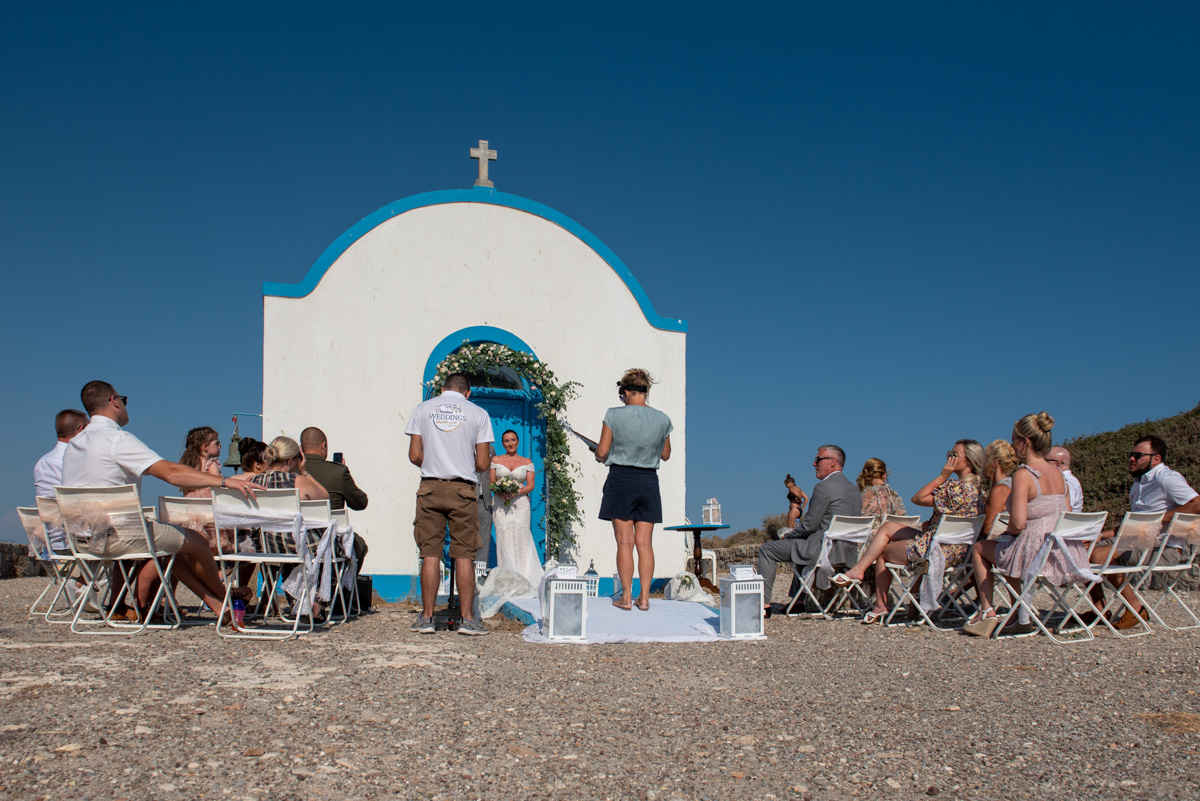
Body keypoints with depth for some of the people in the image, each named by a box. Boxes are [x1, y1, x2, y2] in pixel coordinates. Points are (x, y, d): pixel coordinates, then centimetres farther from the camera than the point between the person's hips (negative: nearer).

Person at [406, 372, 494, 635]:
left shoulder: (422, 409, 7)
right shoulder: (478, 413, 5)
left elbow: (414, 456, 3)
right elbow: (483, 463, 2)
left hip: (430, 488, 1)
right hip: (463, 490, -1)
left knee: (430, 553, 4)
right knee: (464, 555, 3)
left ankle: (426, 618, 7)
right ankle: (467, 619, 4)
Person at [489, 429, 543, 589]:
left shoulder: (526, 462, 11)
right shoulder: (496, 460, 13)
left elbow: (531, 485, 5)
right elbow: (491, 483, 9)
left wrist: (516, 492, -13)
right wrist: (501, 492, -11)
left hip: (520, 503, 0)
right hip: (500, 504, 0)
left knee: (521, 539, -9)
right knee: (504, 539, -8)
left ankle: (524, 579, -6)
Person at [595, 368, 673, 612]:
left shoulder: (614, 415, -8)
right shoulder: (662, 419, 1)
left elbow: (602, 452, -6)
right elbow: (665, 455, 12)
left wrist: (599, 454, 16)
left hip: (621, 479, -2)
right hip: (648, 482, 3)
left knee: (625, 542, 2)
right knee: (645, 543, 7)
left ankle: (626, 598, 5)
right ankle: (644, 597, 7)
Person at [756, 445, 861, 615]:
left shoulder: (824, 487, -16)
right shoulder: (853, 489, 12)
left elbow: (809, 525, -17)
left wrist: (788, 535, 2)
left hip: (822, 550, -9)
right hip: (846, 551, 9)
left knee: (766, 549, 2)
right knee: (801, 545, 38)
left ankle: (764, 603, 3)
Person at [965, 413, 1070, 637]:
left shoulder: (1022, 475, -15)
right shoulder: (1057, 473, 9)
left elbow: (1018, 523, -24)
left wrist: (1007, 533, 0)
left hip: (1037, 556, -8)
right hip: (1065, 556, 8)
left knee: (979, 548, 16)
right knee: (1013, 549, 35)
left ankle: (988, 612, 13)